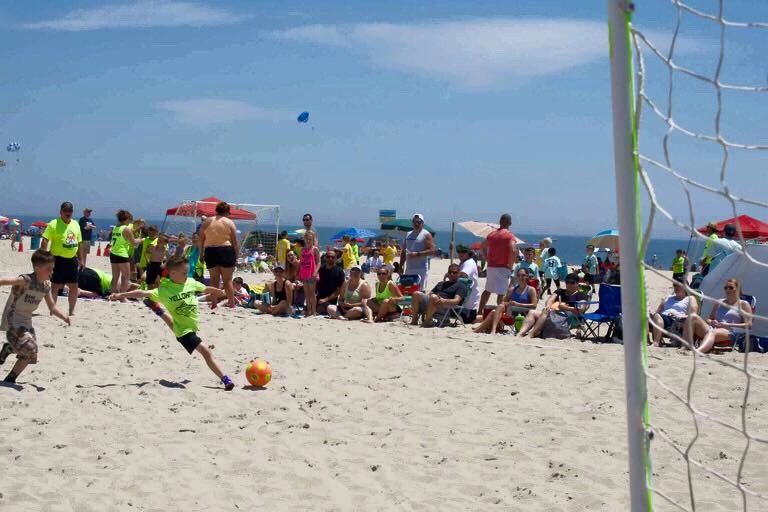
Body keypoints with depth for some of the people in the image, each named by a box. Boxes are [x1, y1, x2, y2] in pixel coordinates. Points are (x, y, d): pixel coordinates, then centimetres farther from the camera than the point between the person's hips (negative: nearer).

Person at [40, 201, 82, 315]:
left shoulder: (75, 225, 11)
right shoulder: (54, 224, -8)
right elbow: (44, 242, -13)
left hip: (72, 260, 6)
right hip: (58, 260, -6)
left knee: (74, 286, 8)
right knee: (55, 286, -1)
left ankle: (72, 311, 20)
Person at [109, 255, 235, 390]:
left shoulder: (191, 282, 2)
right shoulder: (164, 290, -17)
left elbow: (205, 289, 21)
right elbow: (143, 293, -26)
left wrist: (221, 292, 37)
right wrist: (121, 295, -36)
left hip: (193, 327, 9)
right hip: (183, 330, -9)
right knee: (206, 351, -17)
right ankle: (225, 379, -20)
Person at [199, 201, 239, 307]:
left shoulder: (207, 222, 8)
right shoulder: (229, 222, 1)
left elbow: (201, 240, 7)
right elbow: (234, 242, -1)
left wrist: (201, 253, 12)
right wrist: (235, 257, 4)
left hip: (210, 251, 2)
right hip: (226, 250, -2)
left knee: (214, 280, 8)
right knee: (228, 280, 4)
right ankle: (232, 303, 4)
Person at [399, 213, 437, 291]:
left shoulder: (426, 235, -2)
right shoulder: (408, 235, 17)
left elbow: (432, 251, -12)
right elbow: (403, 252, 21)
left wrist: (417, 254, -18)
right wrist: (401, 266, 14)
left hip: (421, 269, -6)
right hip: (408, 268, 6)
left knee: (420, 290, -11)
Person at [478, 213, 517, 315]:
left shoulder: (492, 234, 10)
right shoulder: (509, 235, -9)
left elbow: (482, 247, 16)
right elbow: (513, 250, -22)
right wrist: (510, 265, -11)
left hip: (491, 266, 6)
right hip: (503, 268, -6)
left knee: (487, 290, 19)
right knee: (501, 292, -5)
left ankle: (480, 311, 23)